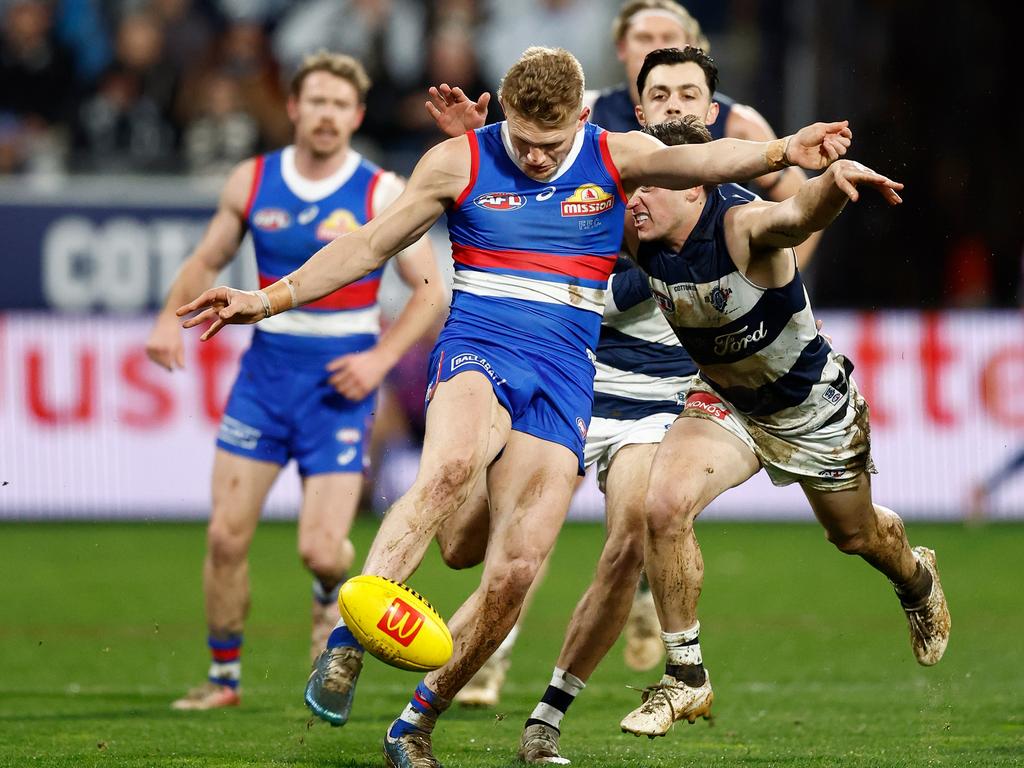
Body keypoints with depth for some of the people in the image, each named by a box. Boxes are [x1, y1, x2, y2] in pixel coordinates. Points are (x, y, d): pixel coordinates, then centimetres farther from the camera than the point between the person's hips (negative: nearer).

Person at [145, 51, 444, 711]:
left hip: (341, 382, -3)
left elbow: (430, 289, -2)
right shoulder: (252, 183, 2)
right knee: (227, 537, -5)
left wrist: (381, 358, -14)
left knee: (318, 551, -11)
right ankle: (224, 675, 14)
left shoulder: (382, 195, -6)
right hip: (267, 366, 3)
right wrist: (172, 318, -3)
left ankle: (330, 588, 28)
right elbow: (206, 261, 15)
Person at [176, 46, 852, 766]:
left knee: (515, 572, -9)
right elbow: (369, 246, 12)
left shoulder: (616, 158, 4)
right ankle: (346, 645, -39)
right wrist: (268, 299, 7)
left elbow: (703, 159, -15)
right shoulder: (459, 162, 4)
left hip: (564, 375, 2)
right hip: (477, 352, -2)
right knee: (449, 469, -37)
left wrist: (782, 151, -35)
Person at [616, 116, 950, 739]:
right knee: (665, 506, -23)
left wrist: (836, 180, -83)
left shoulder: (742, 224, -36)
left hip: (812, 405, -4)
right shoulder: (643, 238, -18)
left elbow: (800, 214, -59)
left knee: (856, 534, 20)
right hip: (724, 401, 4)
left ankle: (919, 582, 59)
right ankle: (686, 680, -8)